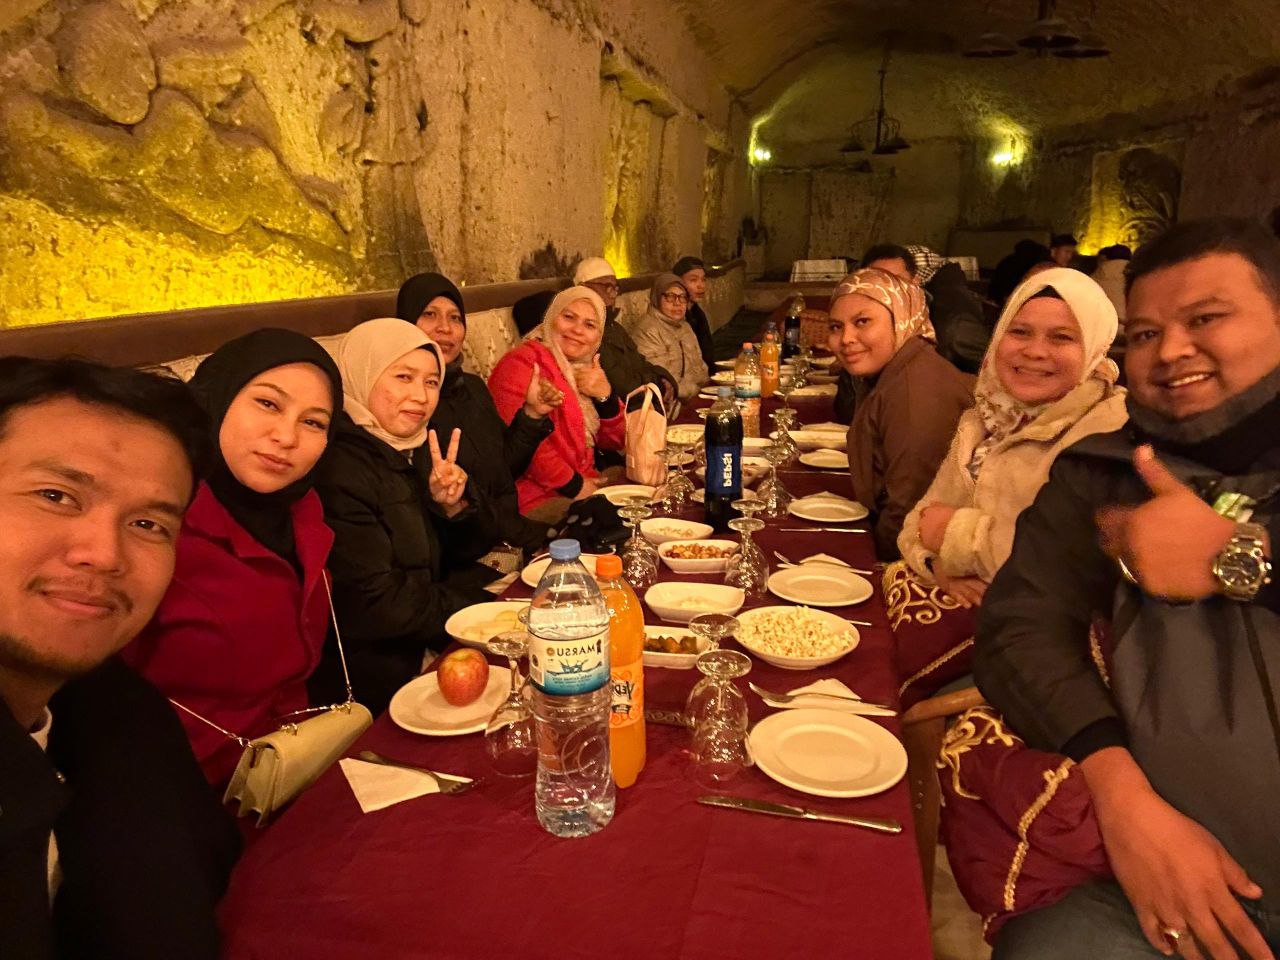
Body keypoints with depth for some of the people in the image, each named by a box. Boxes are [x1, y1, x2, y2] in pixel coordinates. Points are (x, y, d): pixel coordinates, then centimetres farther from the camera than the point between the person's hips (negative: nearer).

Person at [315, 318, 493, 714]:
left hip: (418, 653, 8)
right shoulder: (338, 467, -21)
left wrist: (452, 506, -13)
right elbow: (373, 605, -23)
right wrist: (485, 609, -12)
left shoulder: (410, 449, 5)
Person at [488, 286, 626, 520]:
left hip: (586, 487, 8)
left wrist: (606, 396, -6)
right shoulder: (523, 361, -11)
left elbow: (612, 442, 13)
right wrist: (574, 486, -16)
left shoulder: (584, 370, 15)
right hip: (538, 499, -8)